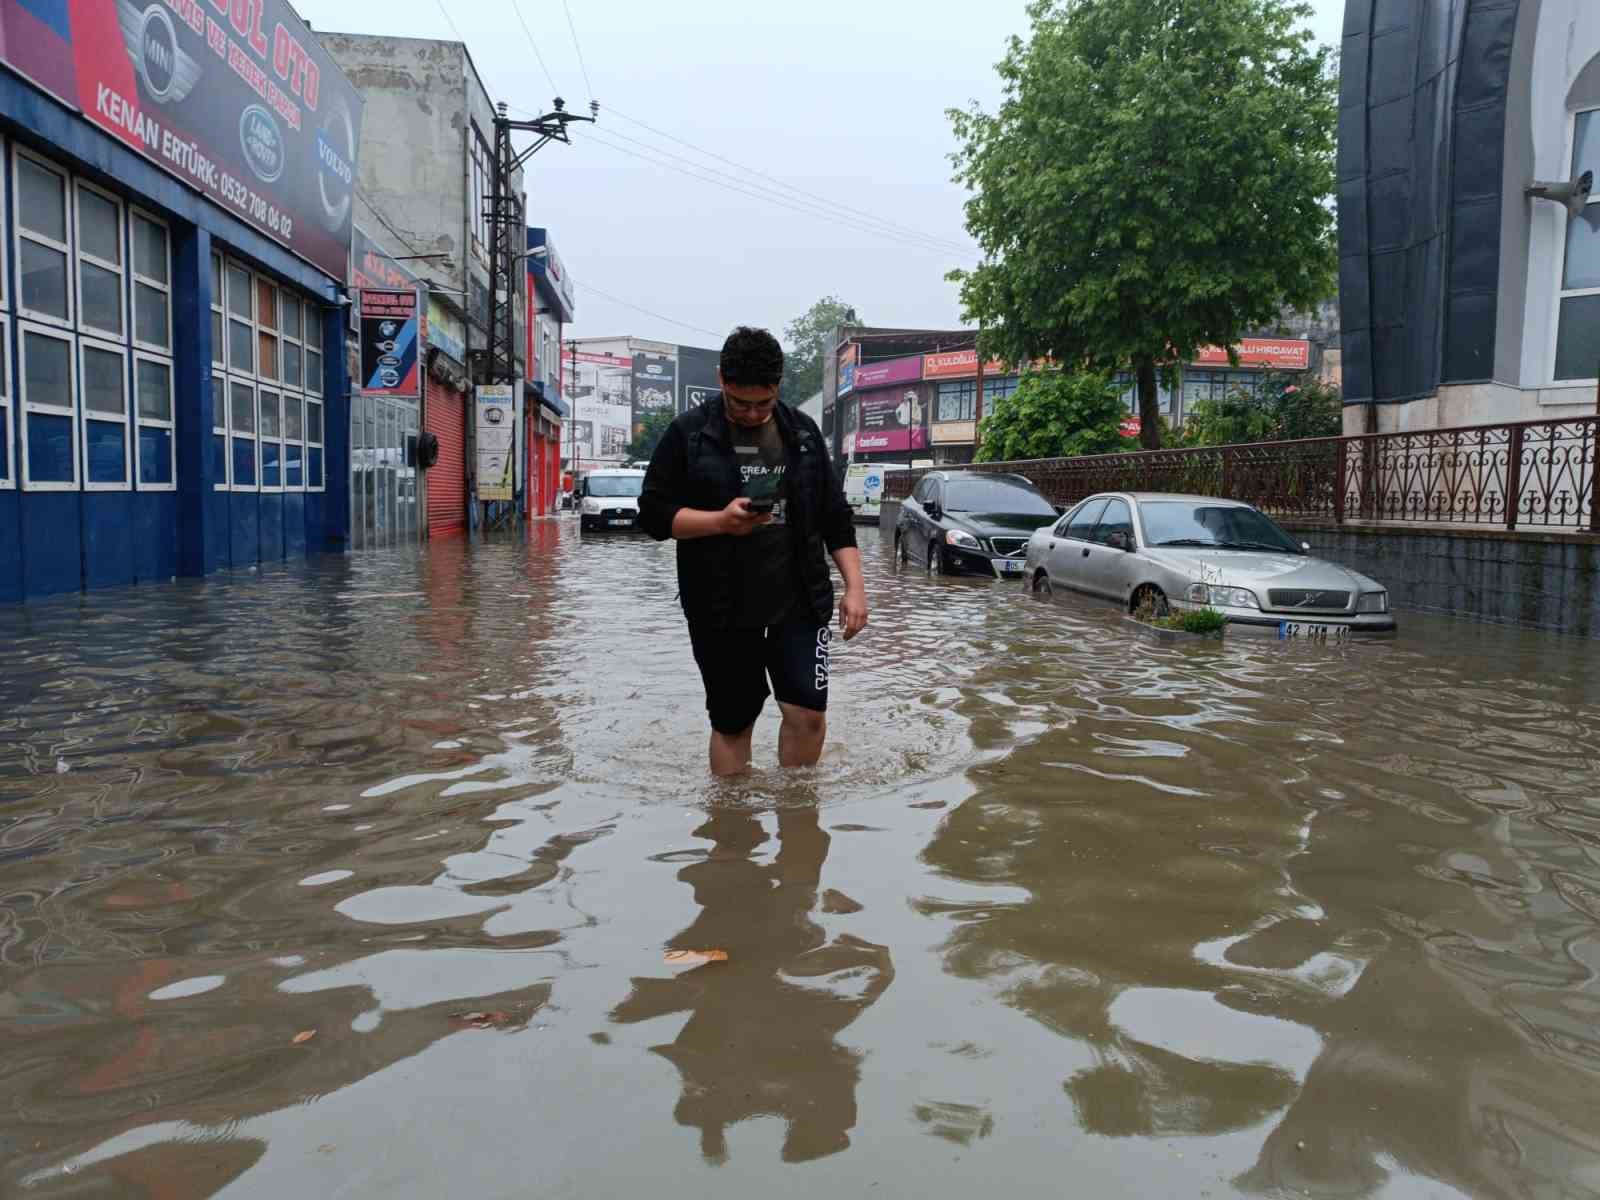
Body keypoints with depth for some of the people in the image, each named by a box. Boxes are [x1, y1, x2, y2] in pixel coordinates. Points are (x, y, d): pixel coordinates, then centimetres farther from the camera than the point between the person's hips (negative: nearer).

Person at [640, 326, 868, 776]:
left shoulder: (803, 431, 8)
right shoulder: (688, 433, -1)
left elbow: (835, 518, 11)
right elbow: (653, 512, -4)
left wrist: (854, 587, 3)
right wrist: (720, 520, -19)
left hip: (798, 600, 2)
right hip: (721, 609, -2)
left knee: (808, 712, -4)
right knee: (731, 722, 7)